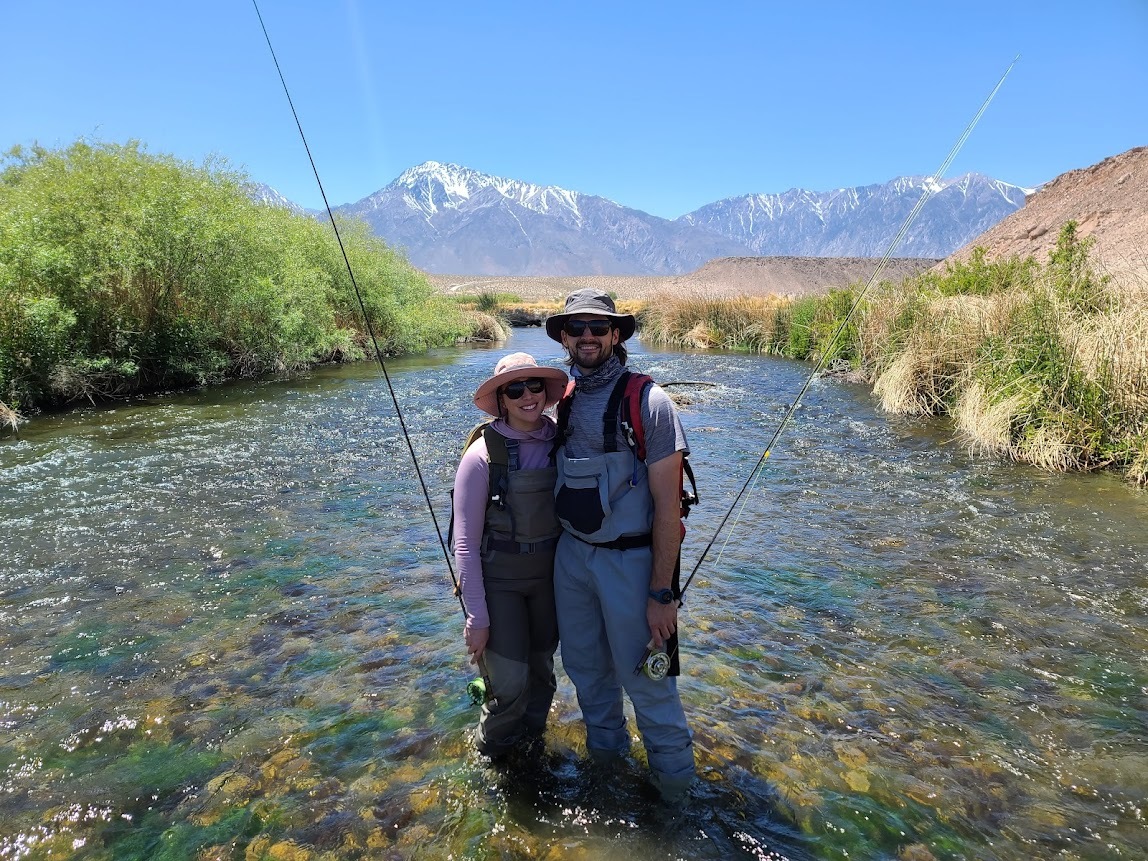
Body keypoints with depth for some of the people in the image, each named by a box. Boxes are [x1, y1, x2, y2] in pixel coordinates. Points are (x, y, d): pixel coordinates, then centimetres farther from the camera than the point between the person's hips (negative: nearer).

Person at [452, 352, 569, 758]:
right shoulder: (483, 454, -18)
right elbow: (465, 544, -16)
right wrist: (477, 616, -16)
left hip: (550, 574, 4)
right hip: (498, 578, -4)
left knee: (542, 668, 17)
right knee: (510, 682, -9)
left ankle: (530, 741, 46)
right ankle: (492, 749, 25)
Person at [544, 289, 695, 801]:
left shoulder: (648, 401, -16)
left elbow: (668, 505, -16)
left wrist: (661, 592, -16)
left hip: (629, 559, -5)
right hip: (570, 554, 6)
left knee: (644, 676, 7)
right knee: (584, 665, 20)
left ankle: (673, 776, 33)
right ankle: (604, 751, 46)